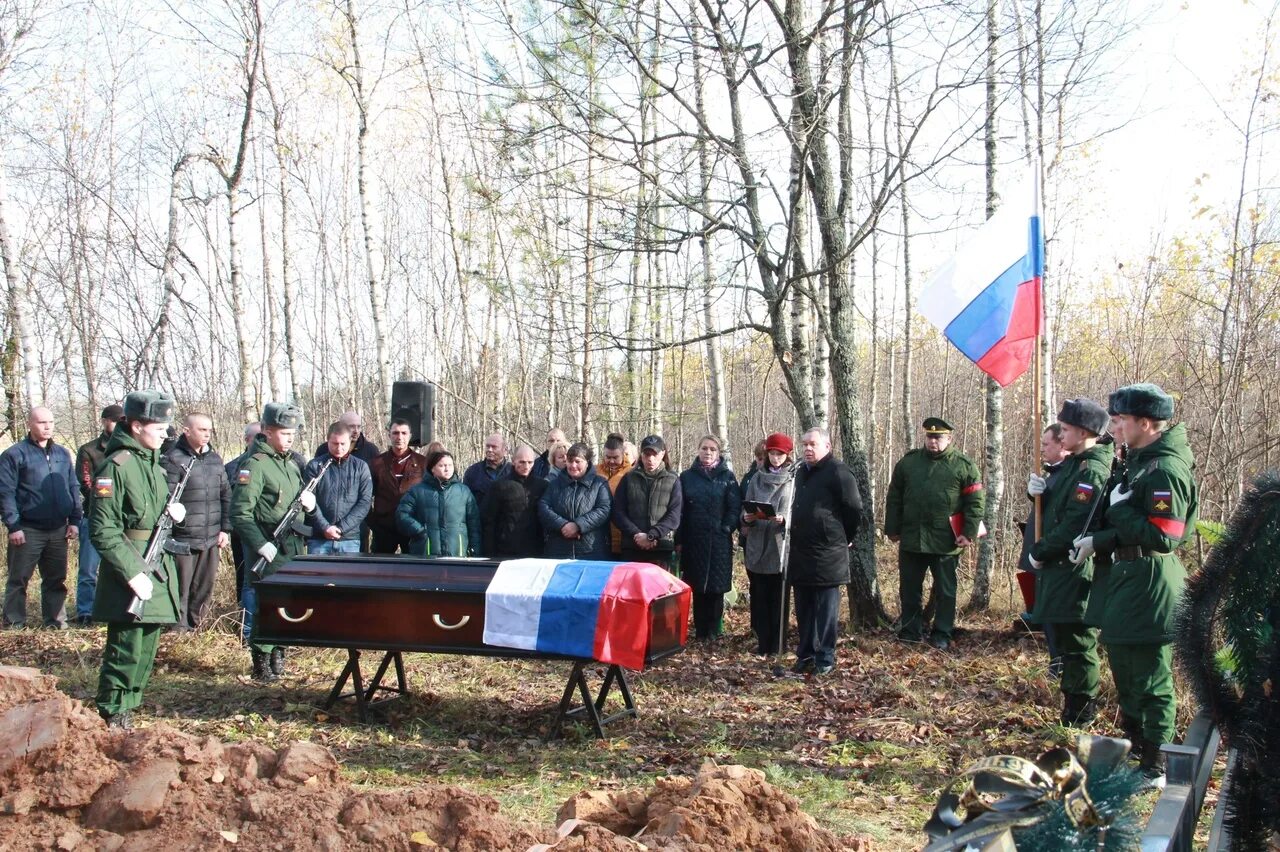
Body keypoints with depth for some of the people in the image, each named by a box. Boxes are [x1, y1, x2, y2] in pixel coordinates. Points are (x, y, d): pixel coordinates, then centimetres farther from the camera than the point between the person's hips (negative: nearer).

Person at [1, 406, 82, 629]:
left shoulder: (63, 454, 12)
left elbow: (73, 489, 14)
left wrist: (74, 520, 7)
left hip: (58, 531, 5)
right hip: (28, 531, -5)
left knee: (56, 579, 11)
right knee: (18, 579, 3)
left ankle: (56, 622, 19)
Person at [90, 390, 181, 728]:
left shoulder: (153, 463, 13)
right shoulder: (115, 467, -14)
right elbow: (103, 530, -17)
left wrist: (175, 511, 5)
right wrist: (132, 573, -20)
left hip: (158, 569, 8)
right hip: (129, 569, -8)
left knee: (147, 647, 14)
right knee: (126, 648, -5)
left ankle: (130, 705, 25)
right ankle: (113, 716, 7)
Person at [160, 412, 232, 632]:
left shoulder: (215, 458, 12)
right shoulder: (172, 459, -8)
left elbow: (226, 495, 16)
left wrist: (225, 529, 10)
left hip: (212, 540, 6)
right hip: (183, 540, -6)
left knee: (205, 590, 13)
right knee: (180, 591, 1)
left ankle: (193, 628, 27)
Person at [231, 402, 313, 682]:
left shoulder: (291, 462, 14)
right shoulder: (255, 465, -12)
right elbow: (240, 513, -18)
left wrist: (309, 501, 3)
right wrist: (261, 546, -22)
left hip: (293, 548, 8)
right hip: (270, 550, -8)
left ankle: (278, 655, 26)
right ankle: (261, 664, 10)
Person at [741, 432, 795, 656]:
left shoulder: (794, 480, 0)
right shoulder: (756, 478, 11)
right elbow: (745, 507, 13)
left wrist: (784, 519, -20)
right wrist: (747, 517, -8)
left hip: (780, 546, -3)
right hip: (757, 545, 3)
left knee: (778, 597, 0)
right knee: (759, 596, 6)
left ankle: (776, 644, 6)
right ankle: (762, 642, 13)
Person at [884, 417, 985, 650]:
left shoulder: (964, 465, -3)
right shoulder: (908, 462, 5)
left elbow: (976, 502, -4)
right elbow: (894, 498, 8)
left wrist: (969, 533, -11)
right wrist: (892, 529, 5)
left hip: (946, 542, -3)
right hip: (911, 539, 3)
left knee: (945, 591, 7)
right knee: (909, 589, 10)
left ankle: (942, 635, 17)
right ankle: (910, 631, 22)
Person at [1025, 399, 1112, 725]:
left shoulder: (1092, 471, -19)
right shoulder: (1071, 464, 13)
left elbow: (1074, 525, -25)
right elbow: (1052, 503, 19)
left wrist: (1039, 552, -15)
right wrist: (1037, 488, -3)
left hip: (1075, 571, -10)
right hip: (1057, 567, 10)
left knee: (1076, 640, -1)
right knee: (1060, 634, 18)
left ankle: (1080, 711, 10)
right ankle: (1076, 700, 31)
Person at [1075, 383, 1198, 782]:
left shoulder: (1165, 469, -20)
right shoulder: (1140, 461, 11)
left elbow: (1163, 537, -26)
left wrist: (1118, 509, -19)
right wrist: (1098, 541, 1)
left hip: (1149, 585, -11)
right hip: (1126, 577, 11)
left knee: (1149, 678, -1)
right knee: (1123, 663, 22)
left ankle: (1154, 766, 11)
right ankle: (1133, 744, 38)